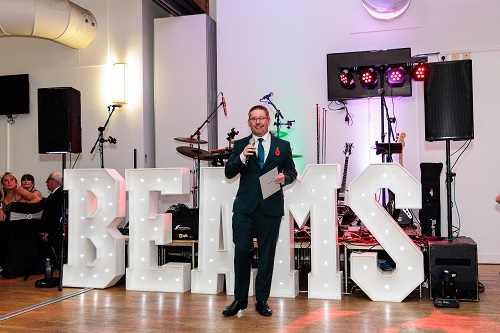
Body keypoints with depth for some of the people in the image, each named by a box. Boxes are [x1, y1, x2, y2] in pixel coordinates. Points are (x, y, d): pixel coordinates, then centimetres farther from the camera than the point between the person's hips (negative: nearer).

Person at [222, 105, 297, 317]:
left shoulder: (282, 145, 10)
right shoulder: (240, 145, 9)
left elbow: (292, 171, 12)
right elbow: (228, 173, 3)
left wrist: (284, 177, -10)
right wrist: (242, 157, -14)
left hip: (271, 207, 0)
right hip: (245, 206, 0)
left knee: (267, 254, 6)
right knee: (242, 251, -2)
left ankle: (262, 300, 19)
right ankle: (240, 299, 13)